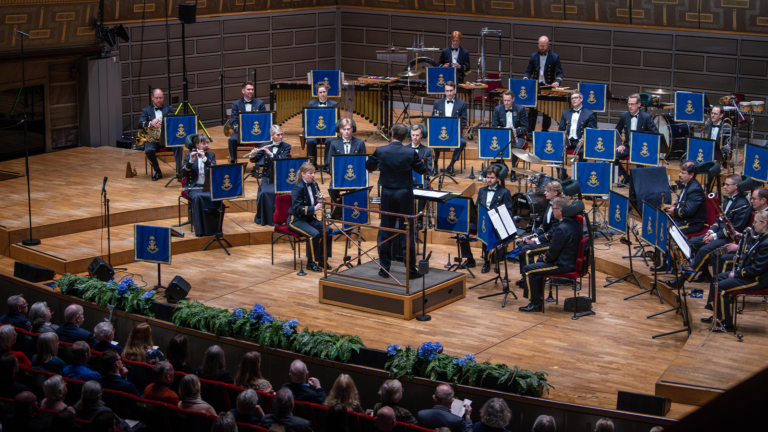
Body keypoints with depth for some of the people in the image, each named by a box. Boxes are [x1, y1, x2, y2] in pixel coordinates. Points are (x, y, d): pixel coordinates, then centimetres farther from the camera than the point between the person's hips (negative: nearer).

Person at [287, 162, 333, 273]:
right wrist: (314, 208, -32)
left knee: (327, 230, -14)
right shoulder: (298, 188, -17)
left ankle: (322, 259, -1)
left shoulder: (314, 185, 6)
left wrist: (321, 200, -11)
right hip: (296, 220, -7)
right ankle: (311, 263, -15)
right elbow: (297, 208, -24)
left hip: (309, 218, 7)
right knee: (314, 234, -29)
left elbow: (317, 204, 12)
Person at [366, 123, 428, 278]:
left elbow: (369, 166, 6)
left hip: (387, 194, 1)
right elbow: (422, 170, 0)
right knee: (408, 232, 5)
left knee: (385, 231, 10)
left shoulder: (380, 151, -9)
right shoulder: (410, 153, -12)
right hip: (405, 195, -1)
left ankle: (384, 268, 12)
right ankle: (411, 269, 7)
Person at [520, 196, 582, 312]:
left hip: (564, 265, -10)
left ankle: (535, 303, 4)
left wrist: (545, 258, -1)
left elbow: (552, 253, -22)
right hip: (574, 262, 10)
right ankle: (539, 297, 31)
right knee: (538, 264, 27)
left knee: (527, 270, -4)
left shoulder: (562, 228, -27)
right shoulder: (575, 223, 4)